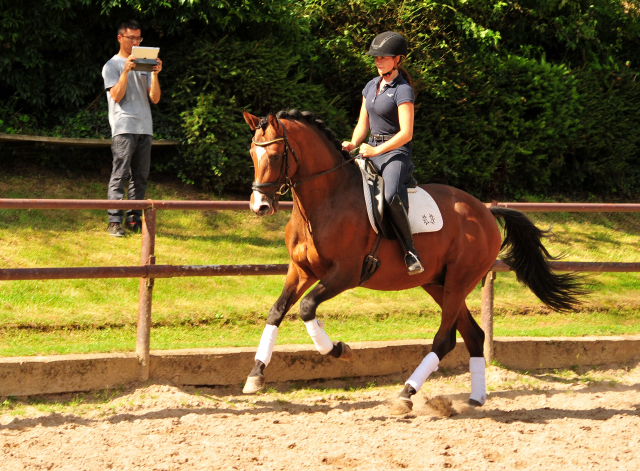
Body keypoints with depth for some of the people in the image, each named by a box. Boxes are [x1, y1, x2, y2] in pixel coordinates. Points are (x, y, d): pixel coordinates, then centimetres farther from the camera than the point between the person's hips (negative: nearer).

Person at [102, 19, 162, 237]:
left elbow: (155, 98, 11)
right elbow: (117, 96, -8)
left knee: (140, 176, 4)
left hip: (144, 127, 5)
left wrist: (155, 74, -3)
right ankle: (114, 221, -12)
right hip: (124, 127, -5)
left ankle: (134, 218, 8)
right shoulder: (112, 66, 6)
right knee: (120, 175, -10)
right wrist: (126, 70, -15)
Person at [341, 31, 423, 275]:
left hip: (396, 152, -8)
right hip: (371, 150, 8)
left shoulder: (402, 91, -10)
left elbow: (406, 133, -17)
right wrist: (353, 144, 0)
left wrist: (376, 150, -21)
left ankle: (410, 251, -26)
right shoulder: (372, 86, 14)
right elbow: (363, 124, 19)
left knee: (393, 196, -36)